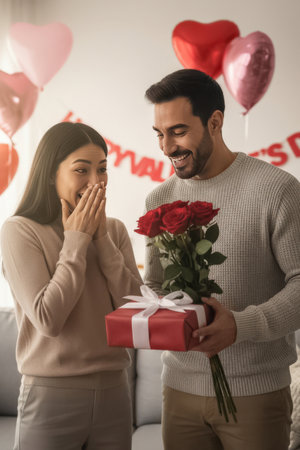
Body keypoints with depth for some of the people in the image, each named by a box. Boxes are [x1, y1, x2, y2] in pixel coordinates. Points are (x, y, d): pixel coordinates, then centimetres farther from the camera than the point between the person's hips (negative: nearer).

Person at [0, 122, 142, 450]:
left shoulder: (114, 230, 5)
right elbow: (48, 319, -17)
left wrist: (101, 238, -9)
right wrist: (77, 241, -13)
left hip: (113, 390, 4)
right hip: (51, 396, -4)